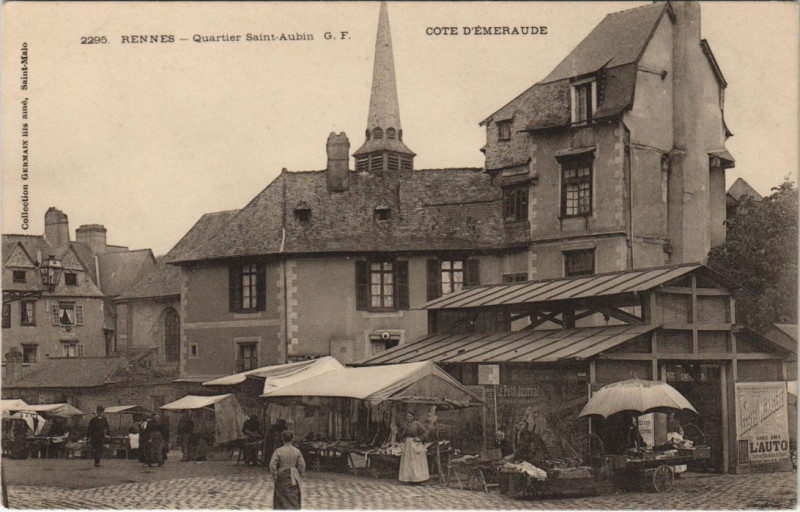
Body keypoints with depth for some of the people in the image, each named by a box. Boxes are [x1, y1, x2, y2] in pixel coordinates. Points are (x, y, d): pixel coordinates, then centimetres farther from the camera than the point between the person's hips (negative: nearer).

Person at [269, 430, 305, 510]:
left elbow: (272, 465, -14)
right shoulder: (297, 451, -3)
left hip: (282, 478, -1)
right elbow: (302, 465, -2)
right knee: (293, 499, 6)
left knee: (281, 500, 11)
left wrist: (275, 476, -2)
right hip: (294, 478, 1)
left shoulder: (278, 451, -9)